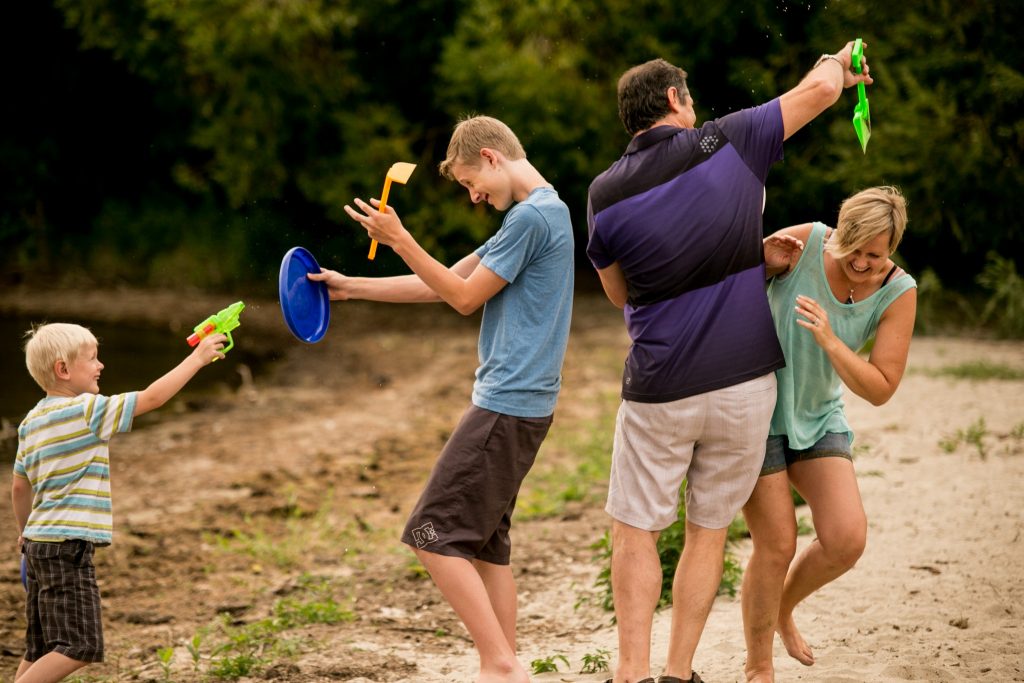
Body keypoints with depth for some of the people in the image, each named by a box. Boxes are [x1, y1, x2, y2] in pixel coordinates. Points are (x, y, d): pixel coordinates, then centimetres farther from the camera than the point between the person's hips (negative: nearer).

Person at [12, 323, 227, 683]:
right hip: (68, 544, -9)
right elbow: (152, 398, -12)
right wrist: (197, 358, -4)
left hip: (39, 541, 9)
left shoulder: (32, 421, 14)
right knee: (80, 645, -9)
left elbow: (19, 486, 20)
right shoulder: (86, 410, -12)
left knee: (42, 648, 13)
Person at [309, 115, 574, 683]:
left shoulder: (530, 217, -14)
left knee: (435, 535, -9)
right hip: (517, 405, 10)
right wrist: (350, 287, 22)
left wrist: (399, 240, -6)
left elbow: (465, 297, -10)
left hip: (507, 407, -10)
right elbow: (443, 285, 22)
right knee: (484, 544, 11)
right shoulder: (543, 212, 19)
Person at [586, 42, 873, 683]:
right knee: (709, 530, 13)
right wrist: (838, 61, 22)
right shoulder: (727, 144, -6)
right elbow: (820, 88, 1)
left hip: (660, 388, -1)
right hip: (744, 381, 1)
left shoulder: (606, 193, -4)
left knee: (636, 532, 9)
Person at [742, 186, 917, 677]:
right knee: (778, 545, -6)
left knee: (847, 540, -9)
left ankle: (784, 609, 23)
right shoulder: (807, 242, -20)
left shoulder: (898, 293, -13)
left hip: (817, 416, 3)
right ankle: (758, 668, 14)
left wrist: (829, 341, -30)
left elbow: (880, 389, -15)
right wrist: (763, 261, -31)